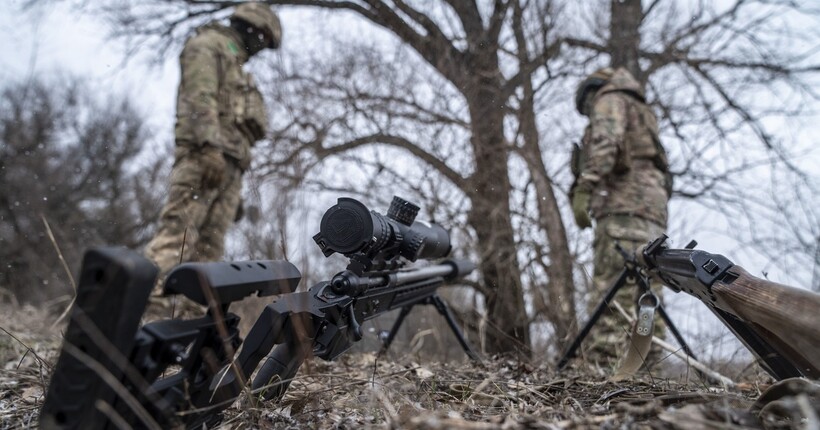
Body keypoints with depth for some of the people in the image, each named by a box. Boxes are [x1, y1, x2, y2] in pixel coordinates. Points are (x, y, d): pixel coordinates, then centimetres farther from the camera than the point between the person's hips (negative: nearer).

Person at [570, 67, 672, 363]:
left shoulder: (610, 98, 9)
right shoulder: (642, 113, 36)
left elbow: (605, 143, -12)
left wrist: (584, 187, -21)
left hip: (625, 204, -9)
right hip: (651, 208, 9)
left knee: (615, 289, -18)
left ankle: (606, 358, -25)